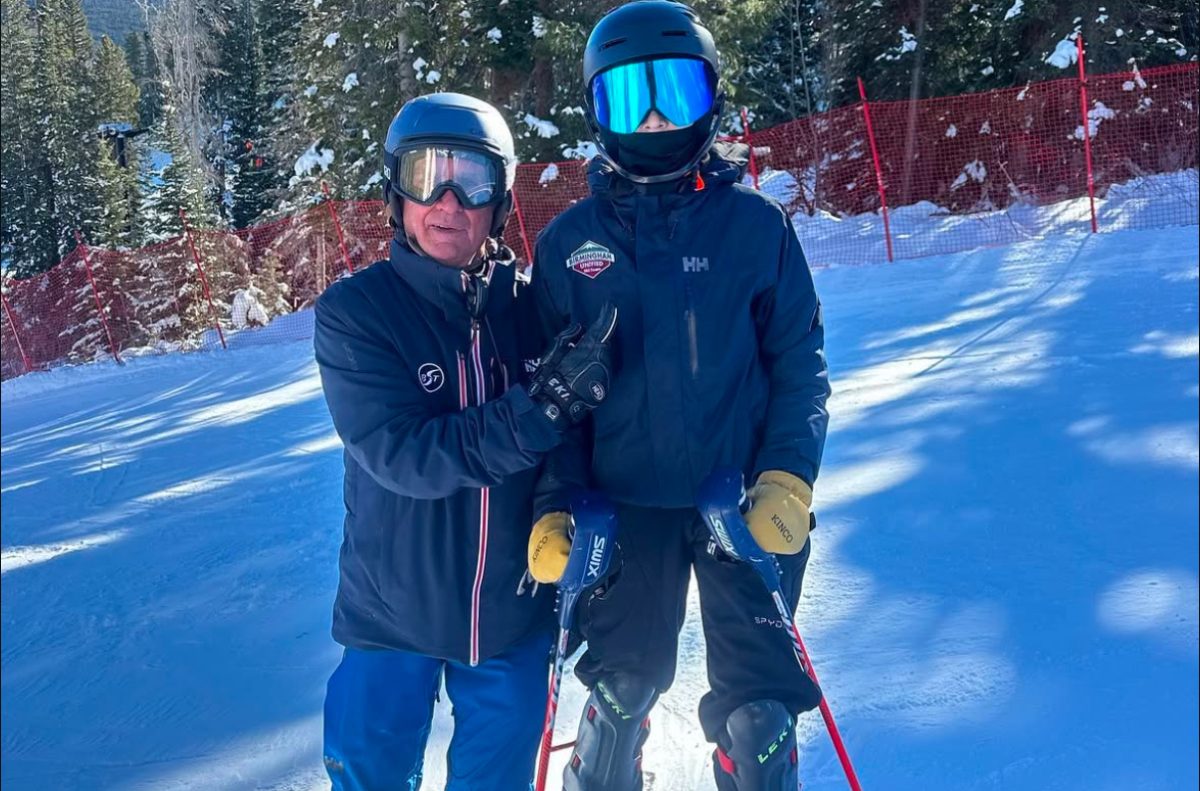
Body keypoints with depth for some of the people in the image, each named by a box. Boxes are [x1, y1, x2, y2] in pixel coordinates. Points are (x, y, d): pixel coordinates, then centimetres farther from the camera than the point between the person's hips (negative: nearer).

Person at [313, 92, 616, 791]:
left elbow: (573, 444, 4)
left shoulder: (531, 305, -6)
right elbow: (403, 458, -23)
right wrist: (541, 407, -30)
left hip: (517, 610, 2)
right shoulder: (353, 311, -13)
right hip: (392, 610, -2)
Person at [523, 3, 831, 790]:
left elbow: (799, 360, -1)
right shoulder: (569, 242, 1)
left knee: (758, 713, 6)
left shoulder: (755, 223, -2)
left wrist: (788, 477, -13)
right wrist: (554, 506, -4)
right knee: (620, 694, 15)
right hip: (625, 505, 1)